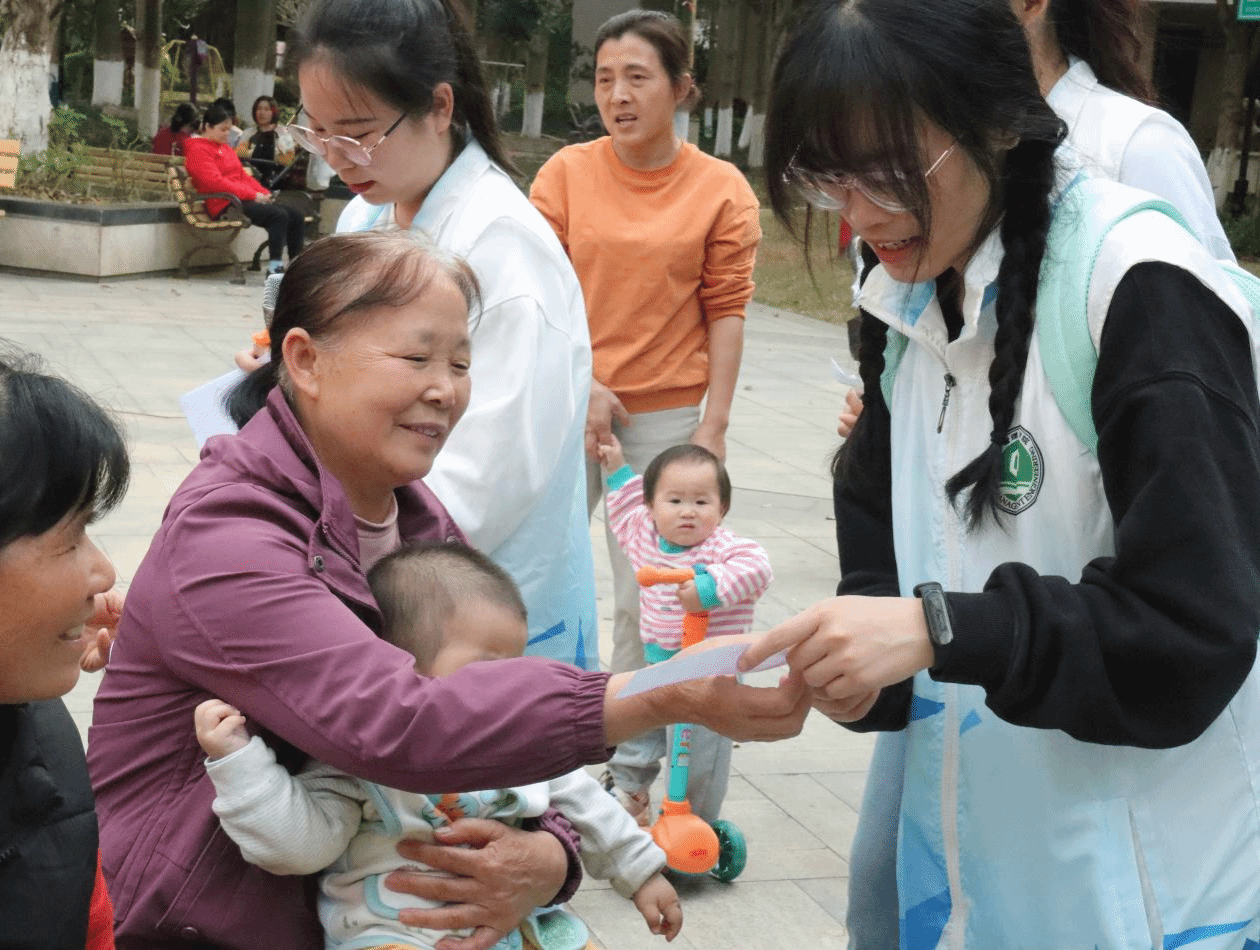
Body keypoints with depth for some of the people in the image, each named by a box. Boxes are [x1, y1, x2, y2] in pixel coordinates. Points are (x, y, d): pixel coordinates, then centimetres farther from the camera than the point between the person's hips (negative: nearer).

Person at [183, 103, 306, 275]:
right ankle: (275, 266, -28)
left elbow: (244, 175, 25)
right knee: (278, 215, -29)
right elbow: (215, 181, -16)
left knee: (296, 215, -3)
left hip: (244, 198, 10)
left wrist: (264, 193, 5)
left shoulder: (226, 149, 26)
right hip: (225, 204, -10)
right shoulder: (198, 150, -4)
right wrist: (253, 195, -19)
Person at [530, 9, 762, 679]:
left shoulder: (722, 190, -1)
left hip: (666, 415, -1)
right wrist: (581, 385, -10)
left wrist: (715, 424, -4)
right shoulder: (567, 172, 1)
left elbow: (726, 313, 0)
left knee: (643, 599, 7)